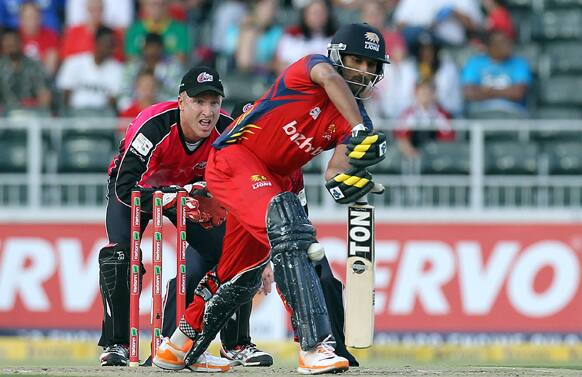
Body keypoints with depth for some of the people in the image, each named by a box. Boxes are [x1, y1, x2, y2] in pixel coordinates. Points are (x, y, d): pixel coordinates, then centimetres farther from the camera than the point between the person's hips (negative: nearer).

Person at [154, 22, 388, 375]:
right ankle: (314, 346, -39)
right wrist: (361, 131, -48)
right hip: (233, 159, -8)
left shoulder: (355, 121, 4)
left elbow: (336, 169, -11)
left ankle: (180, 346, 38)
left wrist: (344, 177, -35)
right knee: (288, 228, -30)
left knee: (240, 277, 14)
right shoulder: (311, 67, -11)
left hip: (274, 180, 8)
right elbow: (330, 79, -35)